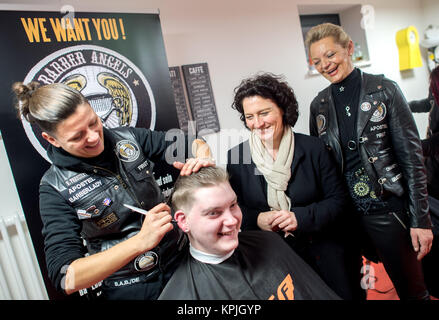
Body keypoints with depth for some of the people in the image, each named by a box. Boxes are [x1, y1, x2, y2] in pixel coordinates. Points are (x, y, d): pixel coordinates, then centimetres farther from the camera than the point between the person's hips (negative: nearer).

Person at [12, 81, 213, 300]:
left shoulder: (127, 138, -9)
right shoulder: (55, 189, -16)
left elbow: (192, 143, 0)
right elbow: (65, 278, -23)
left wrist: (200, 158, -24)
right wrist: (140, 241, -35)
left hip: (180, 260, 4)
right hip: (127, 289, -4)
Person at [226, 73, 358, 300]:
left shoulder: (313, 148, -7)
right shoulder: (235, 158, -5)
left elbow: (337, 198, -4)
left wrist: (301, 217, -18)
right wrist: (256, 219, -17)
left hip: (321, 250, 1)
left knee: (343, 295, 13)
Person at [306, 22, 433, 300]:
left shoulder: (384, 90, -4)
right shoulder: (319, 105, 5)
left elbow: (411, 157, -5)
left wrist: (420, 220, -8)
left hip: (386, 209, -3)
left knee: (412, 289, 10)